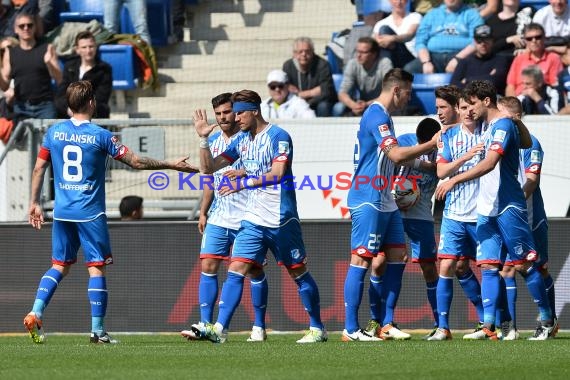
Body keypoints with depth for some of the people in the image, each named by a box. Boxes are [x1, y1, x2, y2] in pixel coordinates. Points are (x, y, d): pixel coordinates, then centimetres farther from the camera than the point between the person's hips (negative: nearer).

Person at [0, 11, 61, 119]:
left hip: (45, 106, -2)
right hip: (21, 107, 2)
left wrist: (49, 63, -17)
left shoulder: (46, 49, 5)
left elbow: (59, 80, 1)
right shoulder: (10, 53, 9)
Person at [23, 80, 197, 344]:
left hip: (62, 212, 4)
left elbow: (39, 168, 7)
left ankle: (35, 314, -1)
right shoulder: (100, 136, -9)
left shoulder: (54, 132, 3)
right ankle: (97, 330, -1)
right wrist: (172, 165, 3)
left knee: (59, 266, 15)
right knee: (97, 268, 1)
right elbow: (135, 162, -7)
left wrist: (34, 203, 17)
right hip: (90, 213, -4)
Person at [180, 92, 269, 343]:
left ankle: (259, 327, 10)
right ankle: (205, 325, -4)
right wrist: (203, 212, 16)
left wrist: (245, 172, -25)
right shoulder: (213, 141, 13)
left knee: (254, 271, 1)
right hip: (217, 219, 5)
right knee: (207, 266, -5)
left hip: (247, 219, -5)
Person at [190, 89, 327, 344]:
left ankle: (317, 329, 15)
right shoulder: (242, 141, 13)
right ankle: (219, 329, -12)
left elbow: (277, 173, -22)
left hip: (281, 219, -6)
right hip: (253, 220, 6)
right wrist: (203, 139, 1)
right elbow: (209, 167, 15)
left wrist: (243, 183, -26)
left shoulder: (278, 136, -9)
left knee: (299, 273, 4)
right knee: (236, 270, -6)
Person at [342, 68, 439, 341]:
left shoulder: (381, 116, 18)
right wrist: (432, 144, -16)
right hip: (368, 200, -11)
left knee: (397, 257, 8)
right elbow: (395, 154, -22)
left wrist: (422, 164, 22)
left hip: (384, 201, 11)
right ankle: (351, 329, -9)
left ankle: (384, 323, 11)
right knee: (361, 260, -9)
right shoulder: (377, 116, -14)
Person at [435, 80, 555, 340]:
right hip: (487, 209, 9)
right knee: (488, 267, 0)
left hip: (508, 208, -9)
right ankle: (488, 326, -4)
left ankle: (547, 321, 5)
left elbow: (489, 163, -24)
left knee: (525, 265, -3)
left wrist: (454, 181, -26)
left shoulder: (503, 126, -14)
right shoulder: (488, 128, 14)